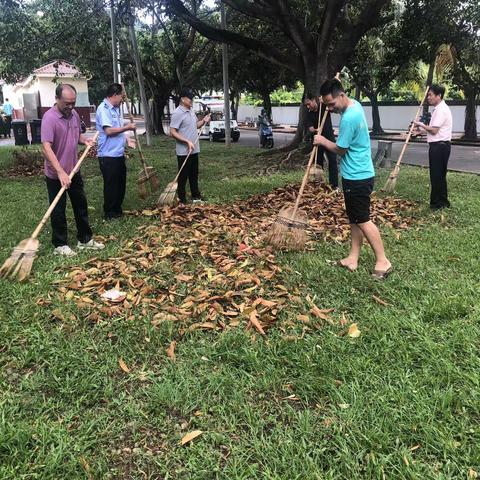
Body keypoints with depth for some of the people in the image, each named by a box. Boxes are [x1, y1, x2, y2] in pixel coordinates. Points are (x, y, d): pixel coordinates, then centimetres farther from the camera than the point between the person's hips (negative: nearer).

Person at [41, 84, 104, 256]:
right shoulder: (49, 118, -21)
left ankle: (85, 240, 28)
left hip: (74, 171, 7)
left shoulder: (74, 114, 3)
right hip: (55, 175, -7)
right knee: (58, 210, 5)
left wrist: (85, 140, -2)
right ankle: (60, 245, 18)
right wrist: (60, 172, -38)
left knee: (81, 205, 14)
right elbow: (46, 147, -30)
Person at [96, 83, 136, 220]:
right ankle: (109, 213, 13)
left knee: (121, 183, 16)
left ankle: (117, 209, 29)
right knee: (111, 185, 1)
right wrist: (127, 128, -14)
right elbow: (109, 130, -23)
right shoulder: (103, 109, -15)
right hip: (108, 155, -9)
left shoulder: (115, 109, 15)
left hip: (119, 153, 9)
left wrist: (126, 139, 11)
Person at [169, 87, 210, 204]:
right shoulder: (177, 113, -17)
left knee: (194, 175, 18)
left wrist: (203, 121, 2)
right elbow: (172, 132, -20)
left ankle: (196, 196, 30)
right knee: (183, 177, 2)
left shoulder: (191, 111, 10)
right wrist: (187, 141, -25)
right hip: (184, 152, -8)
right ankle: (182, 201, 11)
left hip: (194, 150, 8)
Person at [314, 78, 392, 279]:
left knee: (362, 220, -3)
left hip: (357, 177, -10)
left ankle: (382, 261, 5)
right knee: (354, 217, 14)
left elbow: (340, 149, -15)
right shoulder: (355, 104, 6)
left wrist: (323, 141, 0)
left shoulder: (348, 118, -25)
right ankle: (353, 258, 21)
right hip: (357, 174, 10)